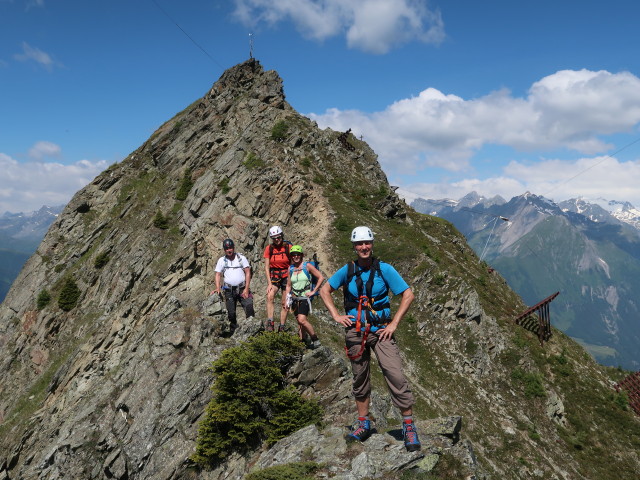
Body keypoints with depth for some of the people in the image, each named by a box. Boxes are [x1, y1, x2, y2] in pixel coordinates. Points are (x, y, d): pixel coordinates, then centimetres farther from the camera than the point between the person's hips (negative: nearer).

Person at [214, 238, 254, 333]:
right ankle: (234, 331, 15)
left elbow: (248, 273, -1)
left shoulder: (241, 258, 2)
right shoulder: (221, 260, 7)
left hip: (242, 289, -1)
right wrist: (218, 288, -11)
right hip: (229, 291, 1)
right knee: (231, 313, 3)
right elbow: (218, 275, 5)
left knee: (249, 305, -20)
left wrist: (246, 289, -9)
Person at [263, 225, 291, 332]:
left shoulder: (288, 247, -8)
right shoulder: (269, 248, -3)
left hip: (286, 276, 0)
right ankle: (270, 323, -27)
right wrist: (269, 283, -11)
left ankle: (282, 328, 9)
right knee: (270, 296, -26)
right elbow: (266, 267, -3)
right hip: (274, 276, 1)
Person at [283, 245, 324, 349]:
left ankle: (315, 340, -8)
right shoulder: (290, 268, 9)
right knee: (299, 322, 8)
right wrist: (286, 301, 9)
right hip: (295, 298, 5)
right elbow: (288, 286, 14)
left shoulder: (307, 266, -4)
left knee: (302, 320, -20)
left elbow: (321, 277, -4)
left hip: (305, 297, -5)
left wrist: (313, 291, -7)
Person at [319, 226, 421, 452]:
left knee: (395, 374, -14)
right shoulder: (347, 270, 2)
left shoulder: (384, 269, -5)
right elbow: (325, 291, 13)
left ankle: (409, 426, -4)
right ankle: (363, 424, 26)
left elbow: (408, 295, -6)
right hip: (355, 330, 3)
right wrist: (336, 315, 2)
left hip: (380, 329, -2)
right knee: (360, 379, 12)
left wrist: (394, 323, -10)